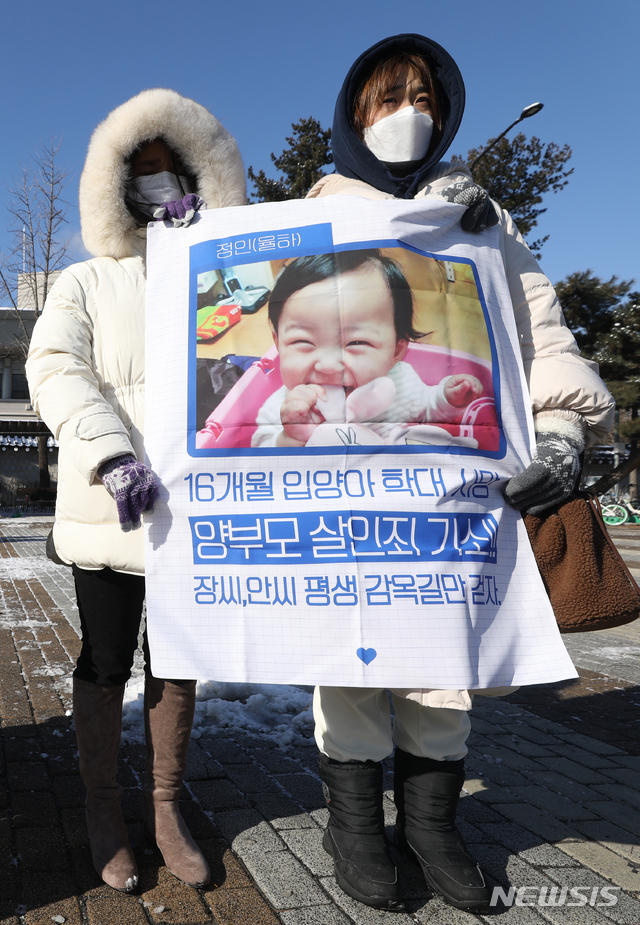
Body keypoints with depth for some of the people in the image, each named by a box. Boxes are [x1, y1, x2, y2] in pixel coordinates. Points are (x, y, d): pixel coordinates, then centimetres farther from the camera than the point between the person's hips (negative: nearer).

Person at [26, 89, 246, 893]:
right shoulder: (86, 283, 9)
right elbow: (55, 370, -6)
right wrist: (112, 457, -22)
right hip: (107, 508, -2)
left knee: (180, 662, 10)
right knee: (106, 662, 7)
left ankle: (165, 809, 27)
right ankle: (103, 813, 25)